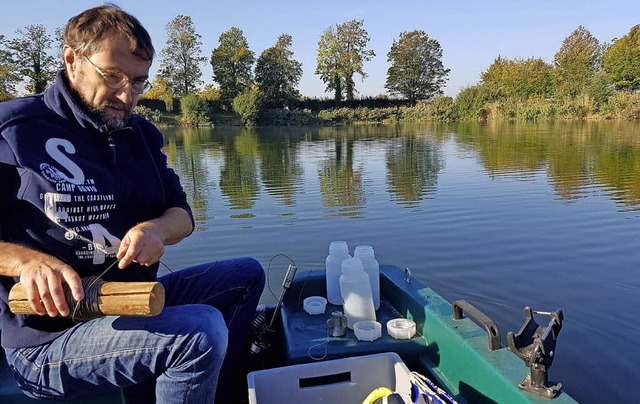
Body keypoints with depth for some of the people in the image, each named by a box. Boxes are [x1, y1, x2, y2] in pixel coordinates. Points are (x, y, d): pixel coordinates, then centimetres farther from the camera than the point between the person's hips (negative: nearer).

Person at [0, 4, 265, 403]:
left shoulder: (142, 134, 9)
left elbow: (181, 214, 7)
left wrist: (156, 229, -15)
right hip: (50, 336, -7)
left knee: (246, 274, 9)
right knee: (202, 330, -30)